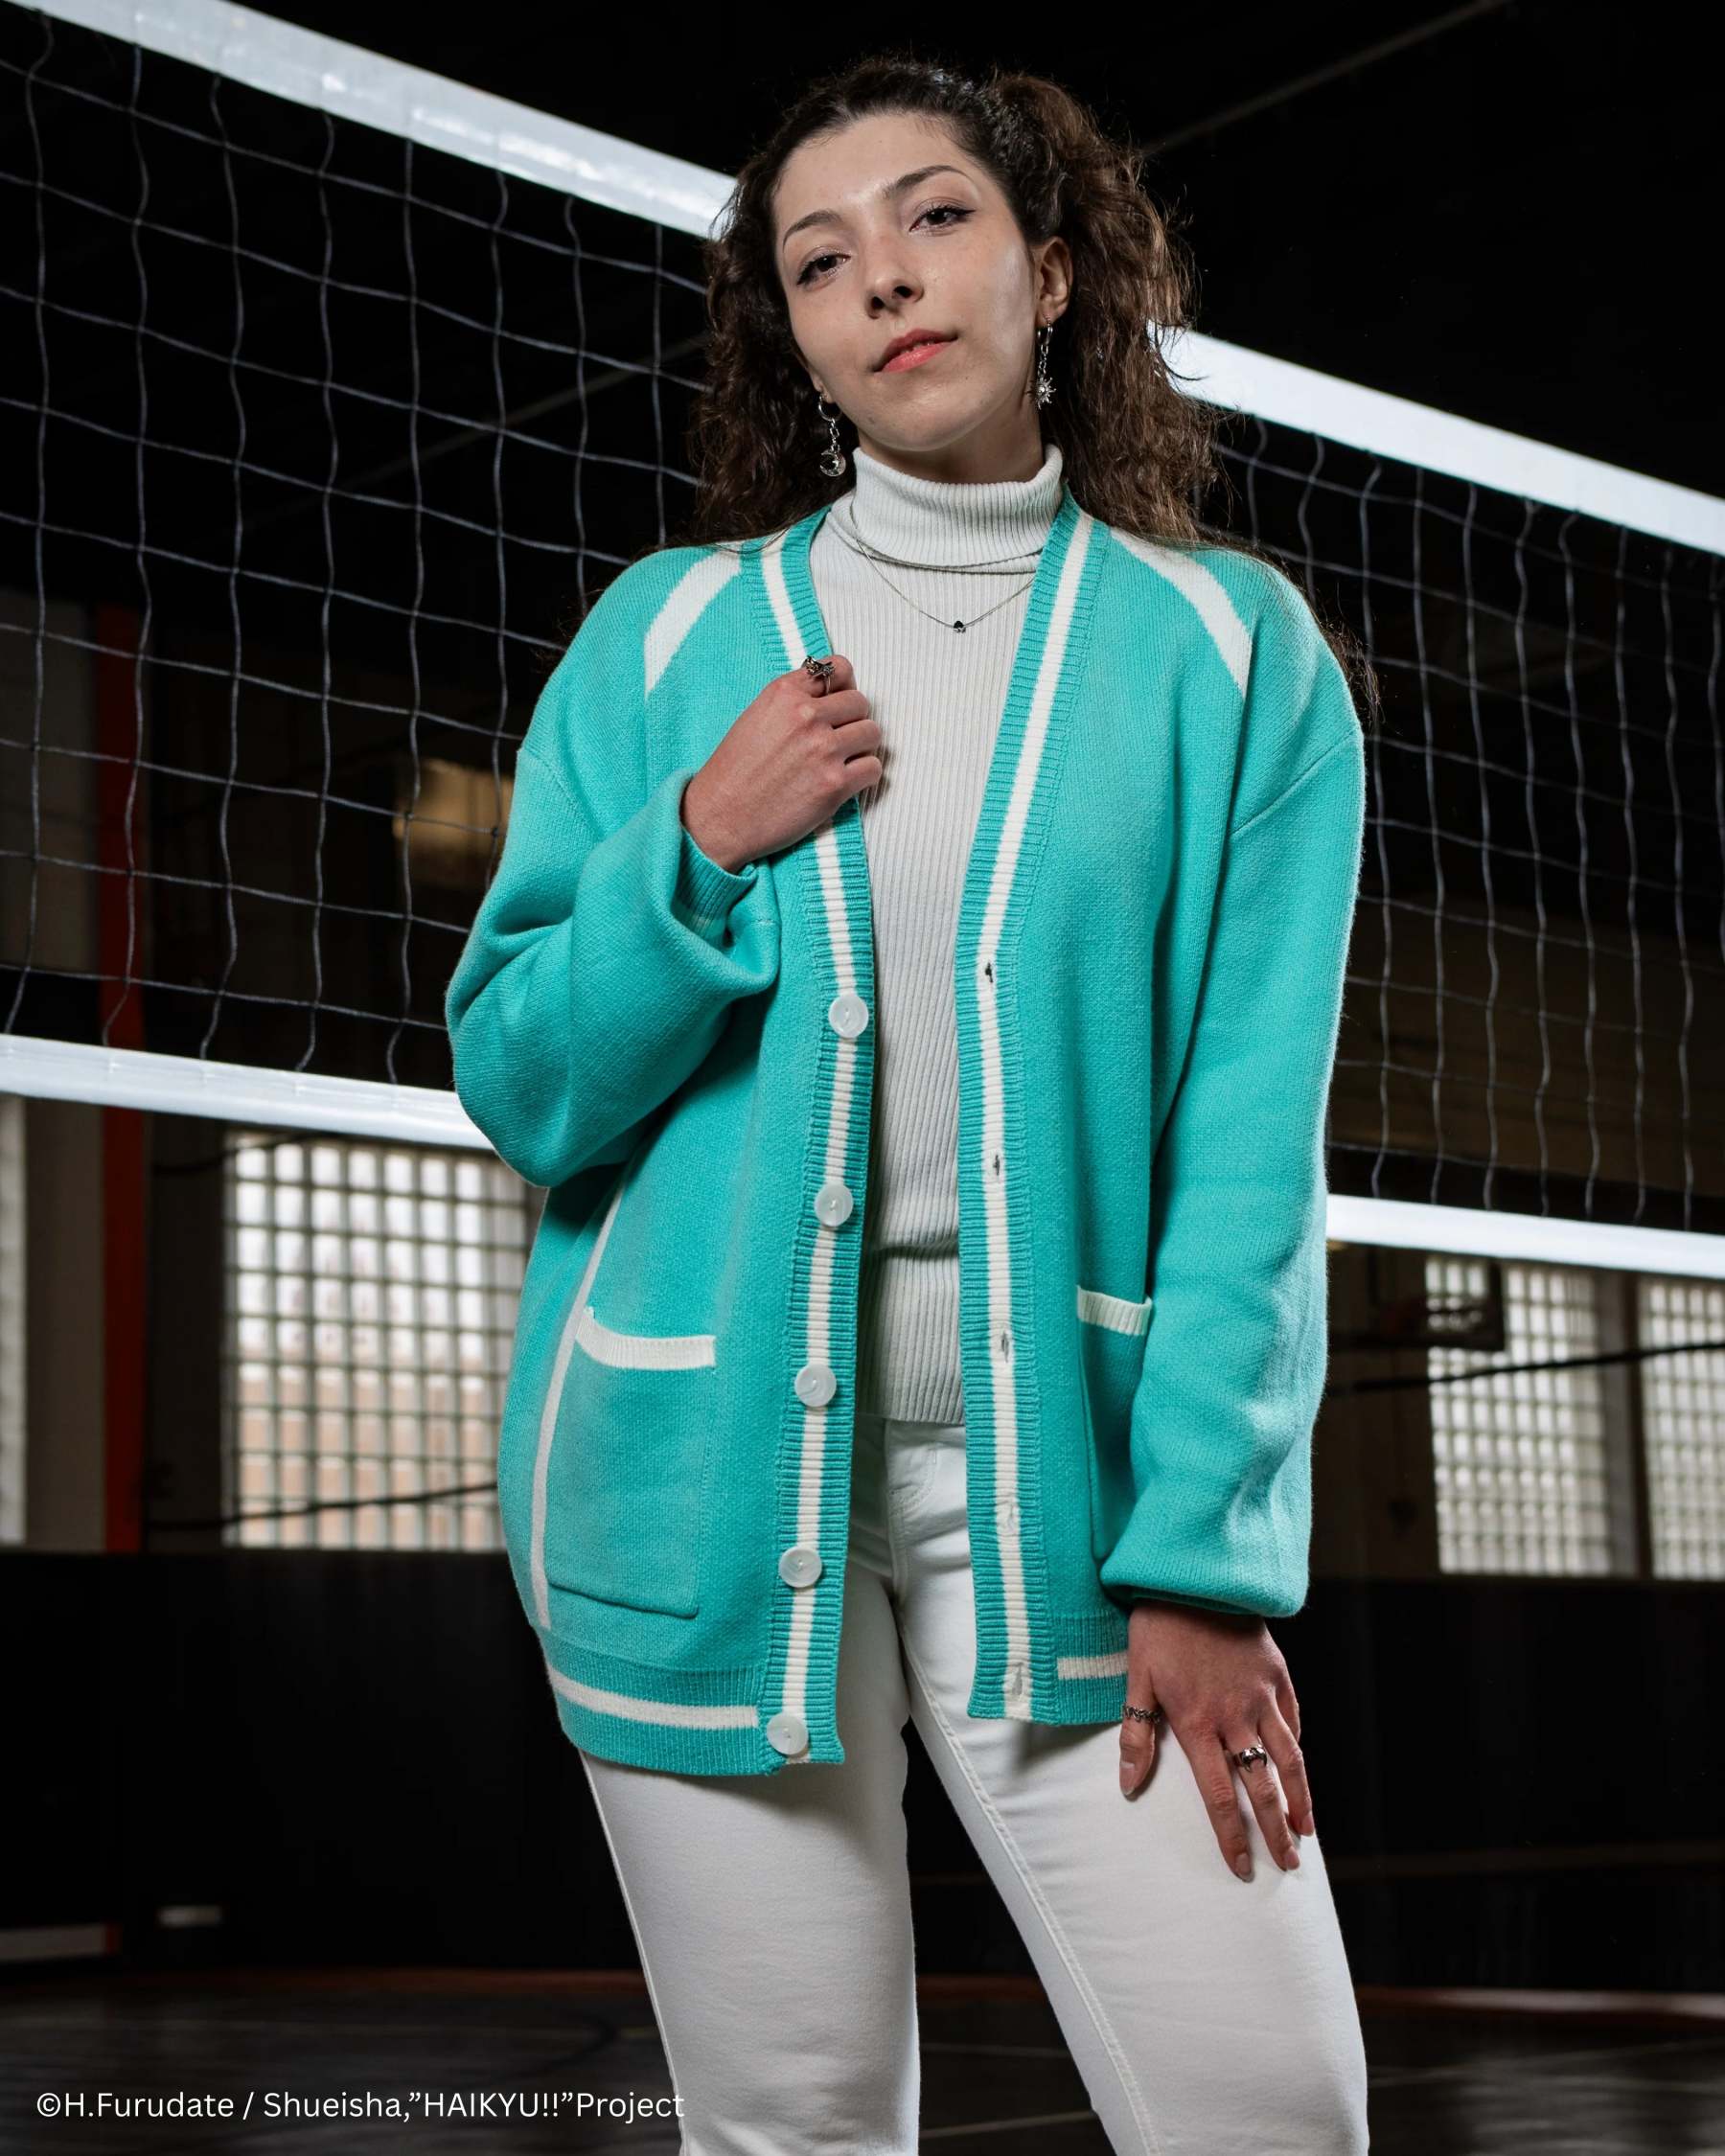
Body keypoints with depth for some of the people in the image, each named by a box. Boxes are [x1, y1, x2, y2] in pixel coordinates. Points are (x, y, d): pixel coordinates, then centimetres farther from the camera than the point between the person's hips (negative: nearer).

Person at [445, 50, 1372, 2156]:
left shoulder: (1230, 650, 4)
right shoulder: (669, 634, 8)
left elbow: (1250, 1137, -2)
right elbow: (519, 1088, 7)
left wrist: (1203, 1550, -11)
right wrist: (699, 845, -9)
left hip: (1060, 1455, 0)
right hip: (704, 1453, 1)